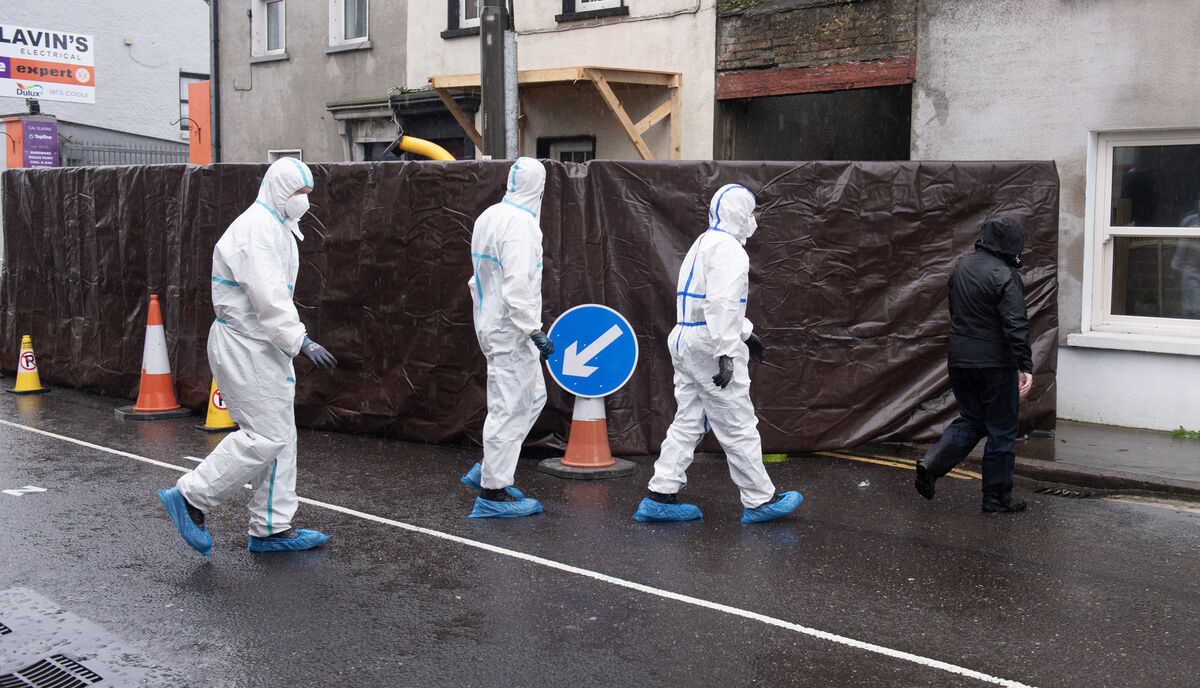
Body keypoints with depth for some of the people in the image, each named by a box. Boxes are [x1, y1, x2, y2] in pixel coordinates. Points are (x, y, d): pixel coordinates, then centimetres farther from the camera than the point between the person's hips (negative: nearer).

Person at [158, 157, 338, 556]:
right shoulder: (255, 228, -15)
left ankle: (272, 528, 15)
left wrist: (294, 342, 23)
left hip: (264, 347, 11)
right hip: (244, 347, -11)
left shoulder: (277, 228, 19)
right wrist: (301, 342, -31)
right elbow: (268, 297, -26)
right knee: (264, 436, -11)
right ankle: (190, 498, 1)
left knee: (280, 436, 9)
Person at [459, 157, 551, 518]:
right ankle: (492, 491, 4)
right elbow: (517, 286, -26)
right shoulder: (520, 222, -18)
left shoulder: (488, 217, 11)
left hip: (490, 323, 10)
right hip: (510, 329, -10)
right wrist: (534, 330, -22)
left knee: (533, 396, 18)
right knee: (509, 407, -3)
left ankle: (487, 470, 21)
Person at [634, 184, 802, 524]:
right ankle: (760, 501, 8)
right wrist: (726, 353, -26)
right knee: (738, 426, -1)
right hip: (709, 344, -10)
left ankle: (661, 496, 11)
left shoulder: (702, 243, 20)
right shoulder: (727, 247, -13)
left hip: (686, 342, 10)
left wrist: (746, 333, 32)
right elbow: (722, 304, -23)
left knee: (688, 422, 12)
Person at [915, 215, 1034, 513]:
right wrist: (1025, 366, -21)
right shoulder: (1004, 276, -16)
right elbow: (1016, 326, -22)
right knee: (1001, 430, 5)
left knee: (971, 420, 19)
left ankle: (932, 465, 0)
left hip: (960, 362, 7)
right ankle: (997, 497, 12)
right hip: (995, 364, -7)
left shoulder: (961, 268, 9)